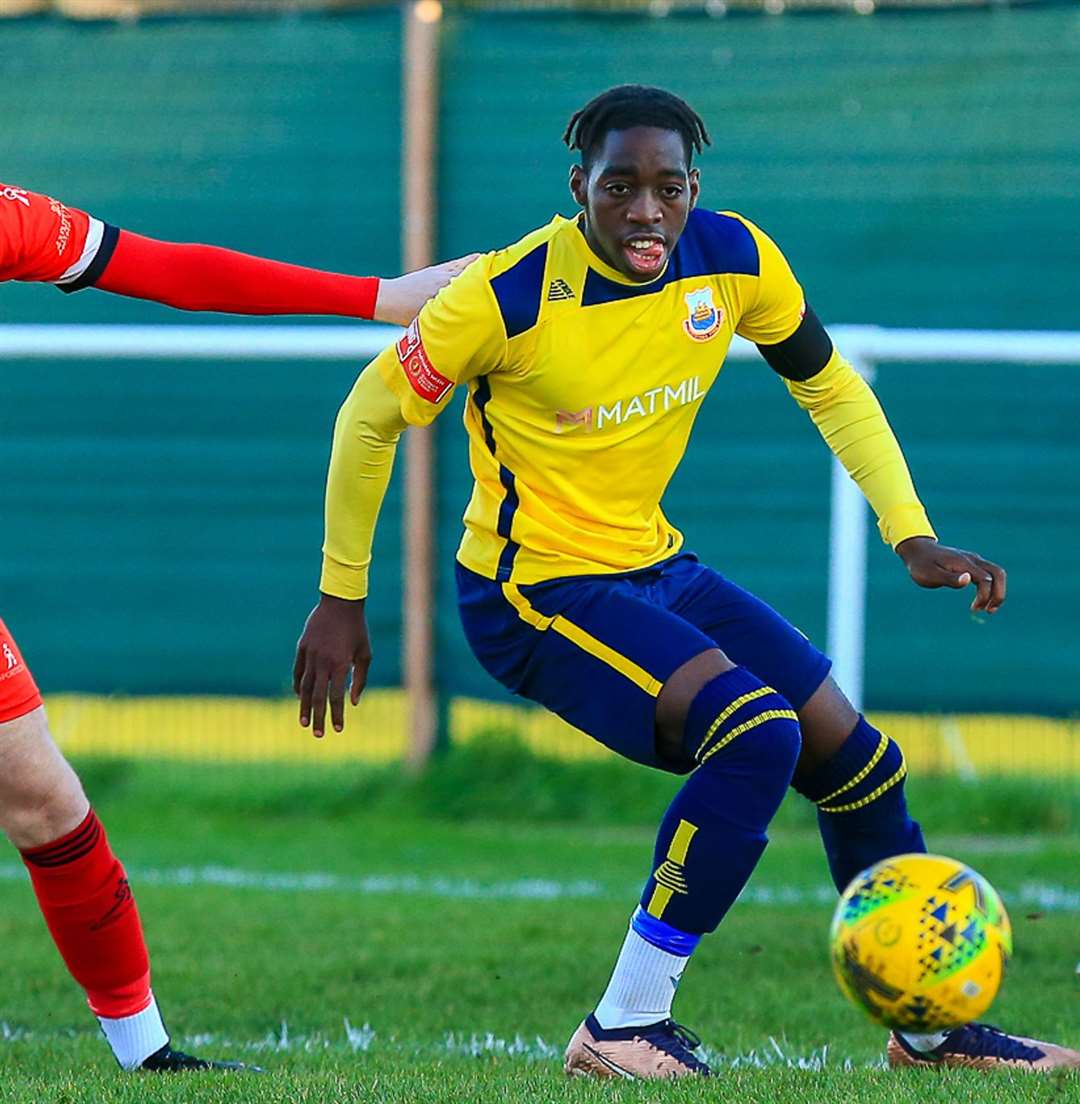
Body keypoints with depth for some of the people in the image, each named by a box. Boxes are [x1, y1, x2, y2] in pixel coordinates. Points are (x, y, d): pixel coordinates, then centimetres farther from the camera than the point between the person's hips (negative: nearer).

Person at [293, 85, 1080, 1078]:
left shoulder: (734, 259, -9)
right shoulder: (511, 296, -24)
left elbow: (829, 387, 8)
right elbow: (371, 415, -12)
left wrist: (913, 538, -1)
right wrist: (341, 601, -6)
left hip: (652, 566, 7)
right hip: (533, 589, -7)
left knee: (851, 752, 8)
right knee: (756, 732, -26)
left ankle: (930, 1025, 28)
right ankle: (624, 1029, -18)